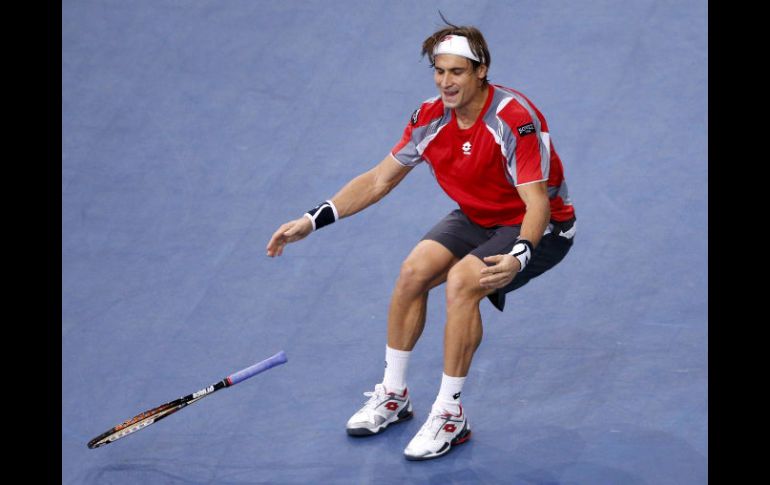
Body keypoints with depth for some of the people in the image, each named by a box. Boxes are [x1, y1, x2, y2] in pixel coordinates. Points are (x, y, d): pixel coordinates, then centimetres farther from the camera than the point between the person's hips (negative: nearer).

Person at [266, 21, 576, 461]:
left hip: (540, 227, -7)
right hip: (477, 218, 7)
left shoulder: (516, 120, -30)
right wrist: (312, 221, -7)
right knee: (414, 271, -13)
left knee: (462, 281, -29)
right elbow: (379, 180, 0)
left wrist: (517, 258, -54)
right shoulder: (431, 118, -9)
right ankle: (394, 396, 7)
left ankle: (450, 416, -17)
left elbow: (537, 203, -34)